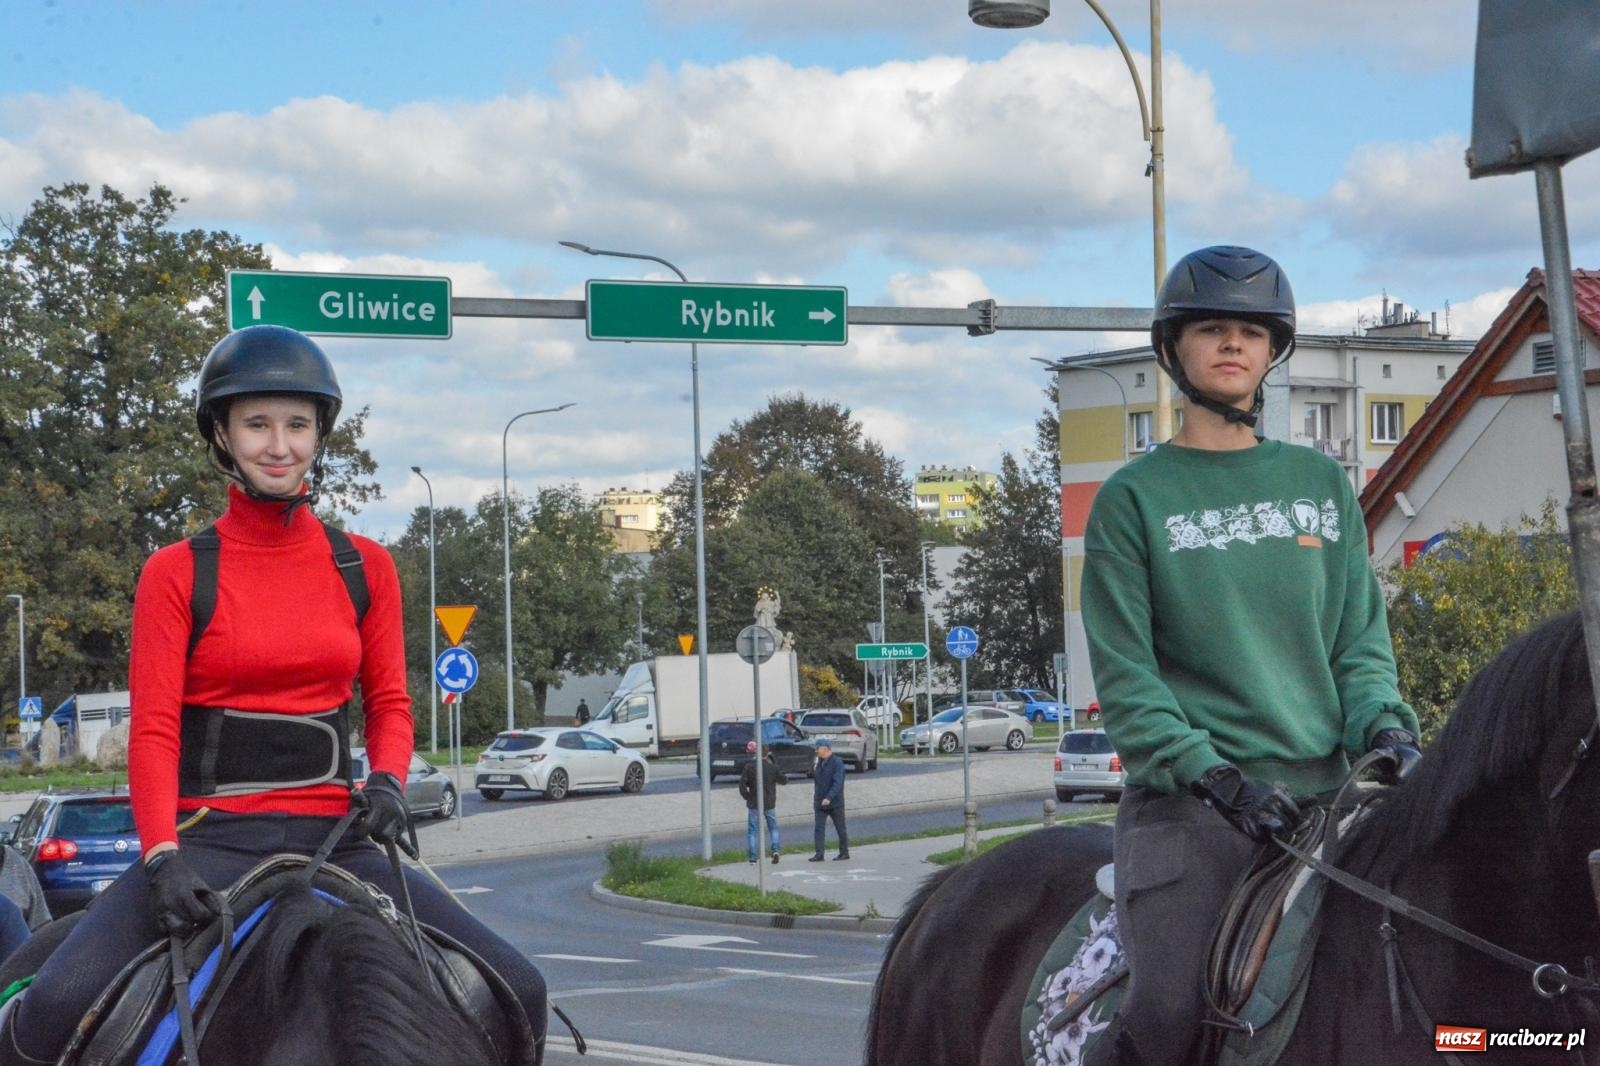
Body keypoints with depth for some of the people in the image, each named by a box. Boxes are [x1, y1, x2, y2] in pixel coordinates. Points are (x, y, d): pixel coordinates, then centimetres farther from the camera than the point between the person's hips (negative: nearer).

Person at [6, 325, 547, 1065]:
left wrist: (386, 782, -9)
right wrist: (161, 857, -19)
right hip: (210, 838, -2)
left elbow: (389, 704, 13)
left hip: (333, 838, 3)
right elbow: (153, 729, -4)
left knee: (516, 993, -13)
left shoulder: (364, 568, 10)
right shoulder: (176, 574, 2)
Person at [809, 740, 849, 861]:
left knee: (840, 828, 6)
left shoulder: (837, 762, -13)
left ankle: (844, 852, 16)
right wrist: (816, 798, 12)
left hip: (835, 802, -6)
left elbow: (838, 783, -22)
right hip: (820, 802, 6)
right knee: (819, 828, -4)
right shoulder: (820, 762, 11)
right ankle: (819, 854, -7)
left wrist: (829, 798, -30)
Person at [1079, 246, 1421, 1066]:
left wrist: (1385, 728, -4)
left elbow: (1361, 640, 16)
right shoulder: (1134, 498, 4)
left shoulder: (1323, 484, 16)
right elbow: (1124, 673, -3)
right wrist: (1210, 774, -15)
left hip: (1324, 785, 4)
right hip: (1187, 801, -4)